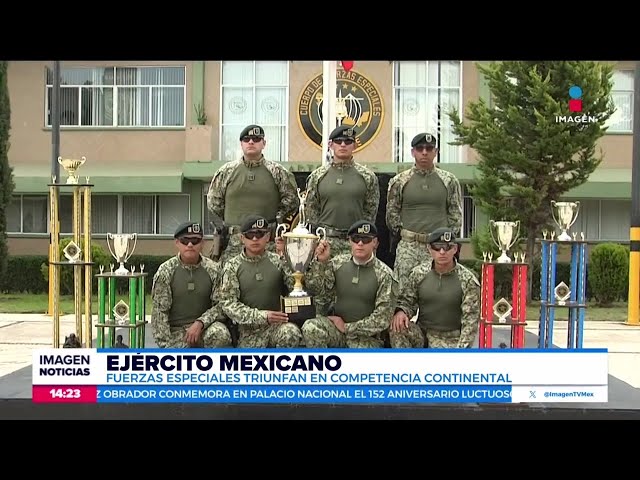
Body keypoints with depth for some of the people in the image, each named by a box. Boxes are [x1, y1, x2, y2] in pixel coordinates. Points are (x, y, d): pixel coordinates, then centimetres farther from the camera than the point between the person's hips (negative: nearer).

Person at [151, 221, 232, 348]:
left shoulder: (213, 269, -2)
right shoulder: (165, 271, -5)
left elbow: (220, 305, -2)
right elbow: (159, 311, -5)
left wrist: (200, 323, -18)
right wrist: (165, 345, -11)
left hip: (205, 326, 0)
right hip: (176, 331, 0)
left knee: (221, 334, -31)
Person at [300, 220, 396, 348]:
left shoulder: (384, 274, -8)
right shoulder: (338, 262, 2)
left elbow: (382, 319, -9)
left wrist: (347, 327, -10)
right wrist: (322, 262, -16)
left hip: (366, 337, -2)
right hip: (336, 325, 2)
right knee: (310, 327, -27)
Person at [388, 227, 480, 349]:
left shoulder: (468, 280, -10)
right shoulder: (419, 273, -2)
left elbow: (470, 320, -11)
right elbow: (406, 300, 7)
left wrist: (462, 348, -22)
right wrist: (401, 311, -18)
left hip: (449, 340, -3)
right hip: (421, 335, 3)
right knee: (397, 326, -26)